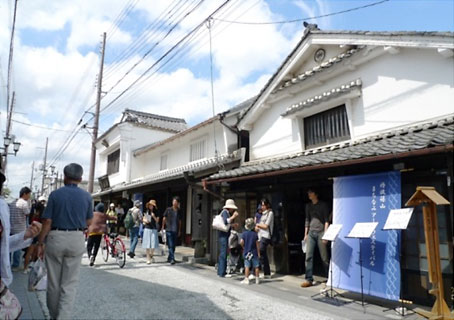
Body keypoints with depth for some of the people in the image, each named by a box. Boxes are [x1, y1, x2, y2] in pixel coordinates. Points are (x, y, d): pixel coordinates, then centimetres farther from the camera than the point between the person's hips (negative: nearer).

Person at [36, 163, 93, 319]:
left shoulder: (55, 194, -4)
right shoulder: (87, 196, 0)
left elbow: (47, 221, -7)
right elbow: (88, 222, 7)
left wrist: (40, 243, 1)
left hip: (55, 238, 0)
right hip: (76, 239, 0)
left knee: (53, 282, 15)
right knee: (69, 283, 7)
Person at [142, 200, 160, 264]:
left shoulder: (156, 213, 2)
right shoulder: (147, 212, 6)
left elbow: (157, 221, 0)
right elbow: (143, 219, 13)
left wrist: (154, 216, -16)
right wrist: (145, 221, -9)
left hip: (154, 229, -1)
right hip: (147, 229, 1)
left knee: (153, 244, -4)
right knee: (147, 244, 0)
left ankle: (151, 255, 23)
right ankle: (148, 258, 9)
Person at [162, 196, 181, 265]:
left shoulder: (179, 211, 9)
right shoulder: (168, 210, 1)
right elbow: (164, 219, 7)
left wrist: (179, 230, 15)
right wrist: (163, 227, 4)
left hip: (175, 230, 4)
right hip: (169, 230, -3)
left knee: (173, 245, 9)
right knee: (170, 245, -9)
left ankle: (169, 258, 22)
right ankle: (172, 259, -10)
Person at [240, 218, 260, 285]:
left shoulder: (244, 234, -6)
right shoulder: (255, 234, -5)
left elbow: (241, 242, -11)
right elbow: (257, 244, -3)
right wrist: (258, 252, 4)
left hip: (247, 252, 0)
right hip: (254, 252, 0)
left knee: (247, 266, 1)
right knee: (256, 266, 9)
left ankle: (246, 279, 2)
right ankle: (257, 279, 16)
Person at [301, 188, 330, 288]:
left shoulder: (323, 205, 1)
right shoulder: (308, 206, 15)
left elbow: (326, 220, -3)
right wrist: (305, 234, 13)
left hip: (320, 232, -4)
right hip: (311, 233, 4)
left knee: (324, 257, 2)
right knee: (308, 256, -3)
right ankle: (308, 279, 0)